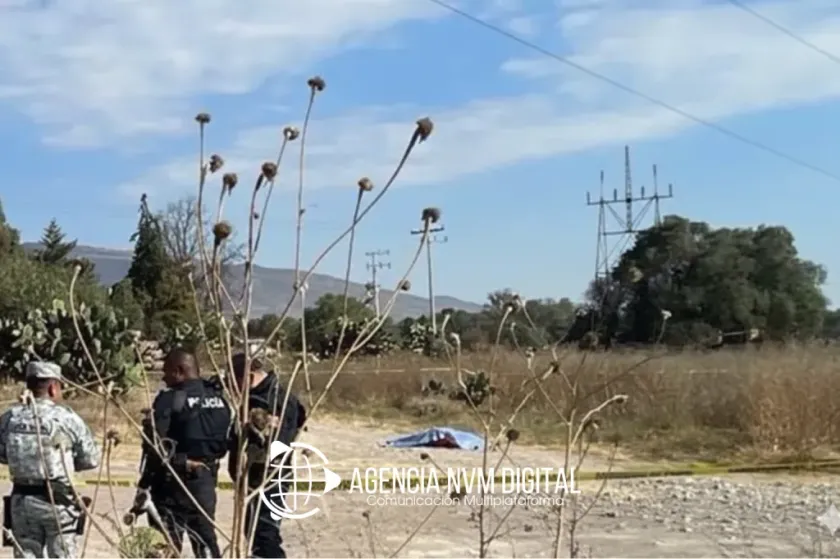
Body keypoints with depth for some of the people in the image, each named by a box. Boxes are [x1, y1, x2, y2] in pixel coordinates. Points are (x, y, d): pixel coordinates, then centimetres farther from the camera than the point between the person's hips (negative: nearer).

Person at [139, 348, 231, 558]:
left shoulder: (170, 399, -13)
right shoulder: (219, 398, 8)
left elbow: (154, 444, -18)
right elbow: (225, 441, 11)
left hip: (175, 481, -6)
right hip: (206, 478, 6)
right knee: (206, 540, 16)